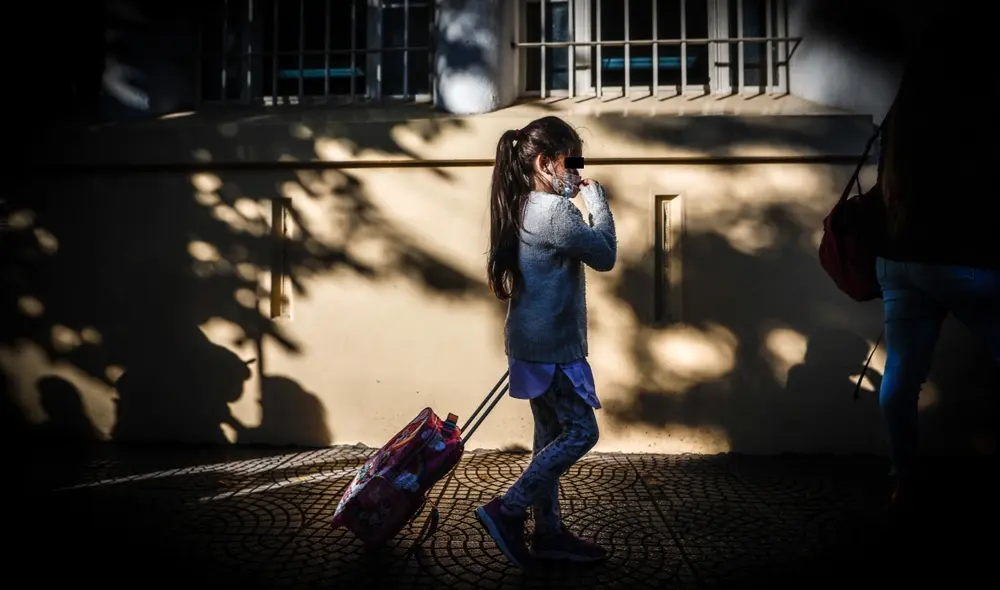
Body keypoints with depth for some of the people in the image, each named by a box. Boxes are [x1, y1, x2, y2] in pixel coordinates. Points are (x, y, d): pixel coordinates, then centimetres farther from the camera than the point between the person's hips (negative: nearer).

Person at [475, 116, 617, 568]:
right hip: (551, 344, -10)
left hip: (533, 341, 10)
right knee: (581, 431, 0)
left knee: (551, 433, 15)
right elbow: (605, 255, -8)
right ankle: (507, 510, 4)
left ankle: (548, 532, 24)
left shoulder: (524, 208, 11)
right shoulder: (555, 212, -19)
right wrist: (595, 198, -1)